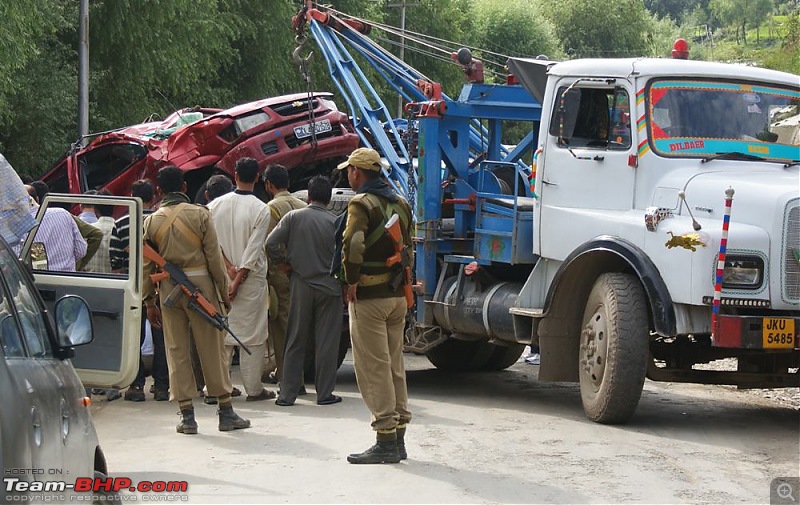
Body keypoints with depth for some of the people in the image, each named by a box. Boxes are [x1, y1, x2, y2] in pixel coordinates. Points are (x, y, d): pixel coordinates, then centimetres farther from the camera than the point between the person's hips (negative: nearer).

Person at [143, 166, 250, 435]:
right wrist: (224, 291, 5)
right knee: (212, 349, 4)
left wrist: (149, 301, 10)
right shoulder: (200, 214, -3)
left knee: (177, 351, 7)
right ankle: (226, 412, 8)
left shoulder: (152, 221, 3)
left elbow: (146, 264, 4)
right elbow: (214, 256, -4)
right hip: (200, 285, -2)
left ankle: (187, 415, 5)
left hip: (169, 288, 2)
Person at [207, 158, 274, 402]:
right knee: (252, 334, 2)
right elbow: (254, 249, -13)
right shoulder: (260, 210, -11)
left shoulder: (215, 205, 0)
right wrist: (238, 280, -11)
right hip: (251, 278, -3)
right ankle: (253, 388, 5)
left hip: (221, 277, 4)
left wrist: (228, 267, -4)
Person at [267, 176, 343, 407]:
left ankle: (287, 394, 8)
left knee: (295, 342, 9)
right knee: (327, 342, 5)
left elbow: (271, 243, -9)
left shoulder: (293, 217, -3)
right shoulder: (335, 223, -7)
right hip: (329, 287, -2)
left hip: (301, 286, 2)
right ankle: (325, 393, 7)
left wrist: (282, 263, 7)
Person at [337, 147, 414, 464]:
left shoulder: (362, 204, -12)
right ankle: (398, 439, 17)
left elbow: (353, 244, -26)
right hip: (398, 295, 8)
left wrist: (352, 282, -16)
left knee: (373, 368, -5)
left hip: (369, 297, -8)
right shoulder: (400, 204, 14)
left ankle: (385, 442, -6)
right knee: (394, 365, 14)